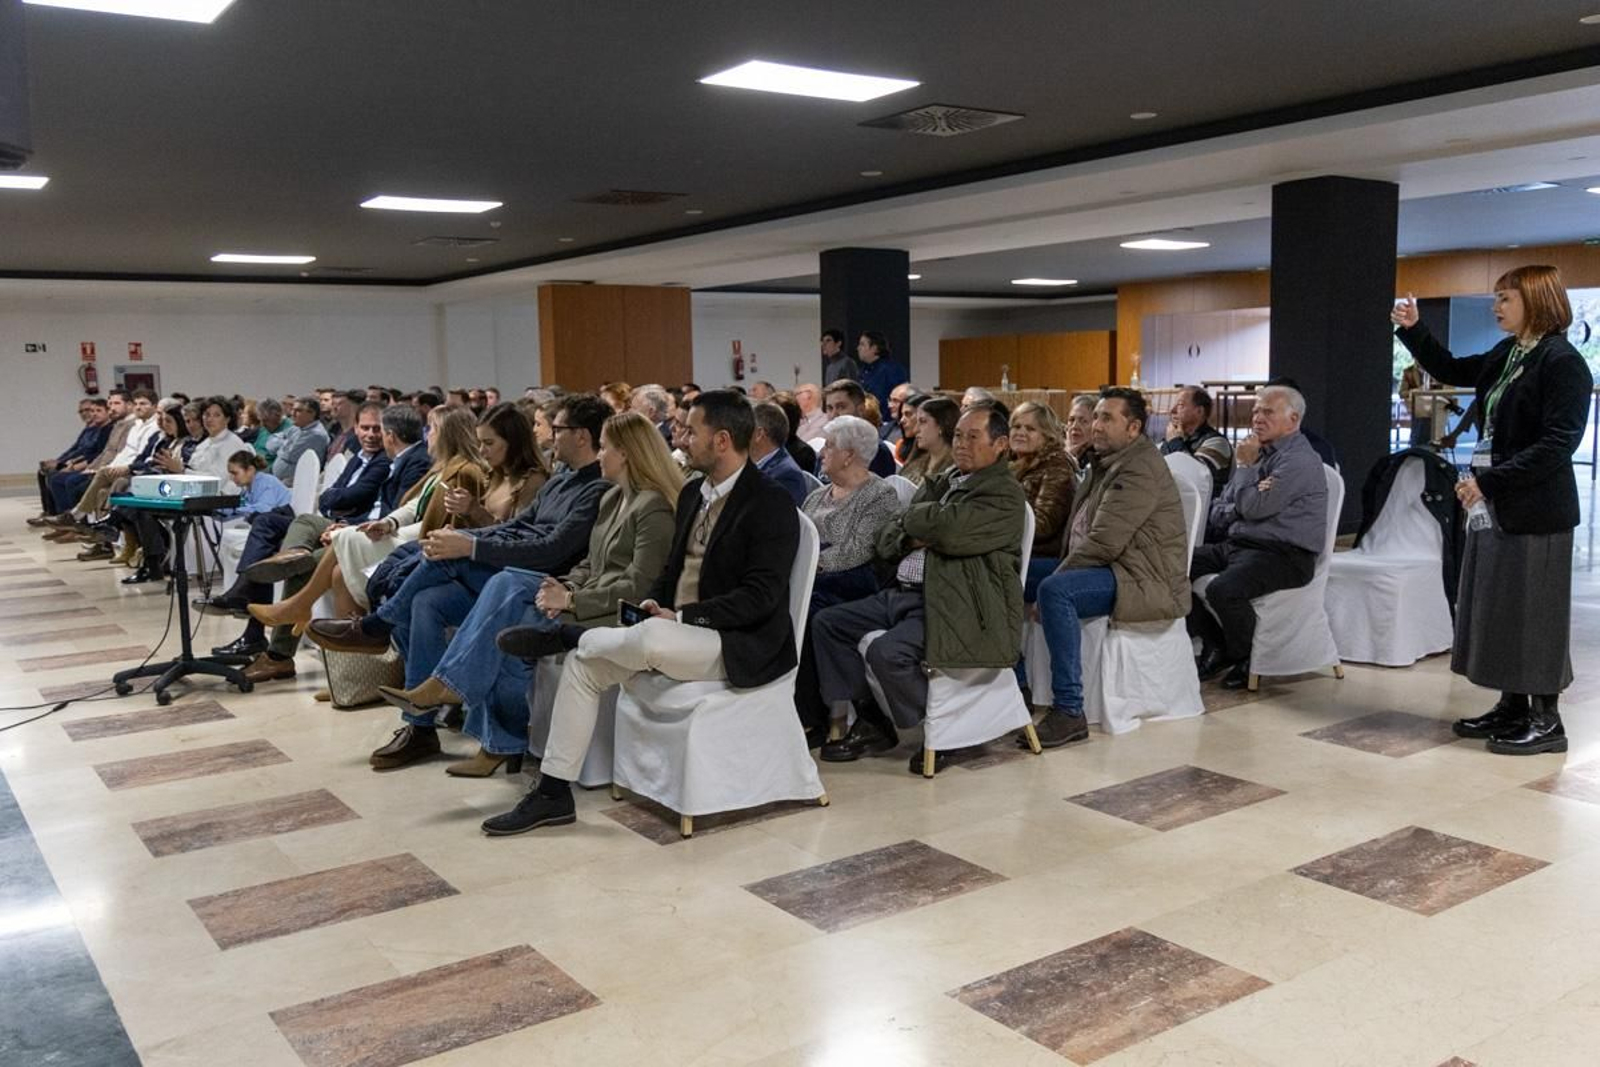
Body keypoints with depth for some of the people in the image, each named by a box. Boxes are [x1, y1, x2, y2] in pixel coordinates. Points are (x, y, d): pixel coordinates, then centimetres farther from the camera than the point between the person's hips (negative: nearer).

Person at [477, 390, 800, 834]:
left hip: (739, 644, -8)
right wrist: (652, 604, -1)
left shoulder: (772, 504, -13)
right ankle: (553, 792, 0)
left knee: (652, 639, -35)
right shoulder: (693, 492, 13)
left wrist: (680, 617, -23)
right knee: (583, 663, -5)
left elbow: (760, 596, -20)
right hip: (674, 627, 9)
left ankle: (567, 635, -4)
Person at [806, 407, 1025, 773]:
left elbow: (951, 530, -24)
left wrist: (913, 516, -3)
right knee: (826, 623, 4)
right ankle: (871, 721, 9)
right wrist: (912, 538, -5)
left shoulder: (1004, 495, -6)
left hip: (952, 605, -9)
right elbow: (886, 539, 18)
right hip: (903, 592, 9)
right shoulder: (941, 482, 20)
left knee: (887, 652, -29)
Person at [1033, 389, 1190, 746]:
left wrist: (1060, 574, -13)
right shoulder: (1107, 463, 18)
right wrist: (1059, 572, 1)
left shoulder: (1140, 469, -15)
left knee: (1054, 592, -31)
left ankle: (1069, 712, -28)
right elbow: (1079, 532, 16)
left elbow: (1104, 542, -22)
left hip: (1146, 581, -10)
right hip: (1114, 569, 10)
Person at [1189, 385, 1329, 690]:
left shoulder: (1299, 460, -9)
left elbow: (1253, 507, -18)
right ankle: (1216, 645, 4)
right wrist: (1237, 509, -7)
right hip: (1236, 544, 9)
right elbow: (1217, 513, 15)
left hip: (1282, 555, -9)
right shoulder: (1259, 452, 19)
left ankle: (1242, 659, -5)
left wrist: (1244, 466, -4)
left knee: (1223, 590, -34)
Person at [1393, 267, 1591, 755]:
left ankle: (1546, 720, 10)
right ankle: (1513, 706, 25)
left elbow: (1558, 443, -20)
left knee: (1533, 611, 0)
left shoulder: (1562, 362, -14)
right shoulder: (1507, 355, 10)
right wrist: (1412, 329, 14)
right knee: (1499, 607, 13)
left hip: (1535, 510, -8)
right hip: (1498, 506, 8)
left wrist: (1490, 481, -23)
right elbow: (1450, 370, 25)